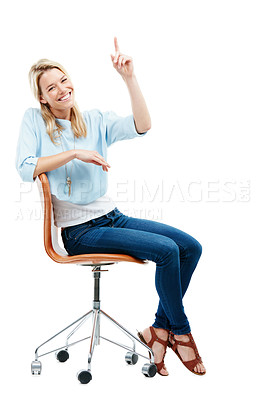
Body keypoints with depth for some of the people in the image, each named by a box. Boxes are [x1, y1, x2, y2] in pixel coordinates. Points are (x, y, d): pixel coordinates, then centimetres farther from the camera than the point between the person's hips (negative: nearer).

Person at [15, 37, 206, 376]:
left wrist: (129, 78, -19)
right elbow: (25, 169, -15)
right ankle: (180, 332, 2)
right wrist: (74, 153, -19)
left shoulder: (95, 120, 7)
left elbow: (142, 126, -9)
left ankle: (160, 329, 7)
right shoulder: (34, 120, 0)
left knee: (191, 247, -4)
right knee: (166, 250, -21)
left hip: (111, 217, 6)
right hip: (79, 231, -6)